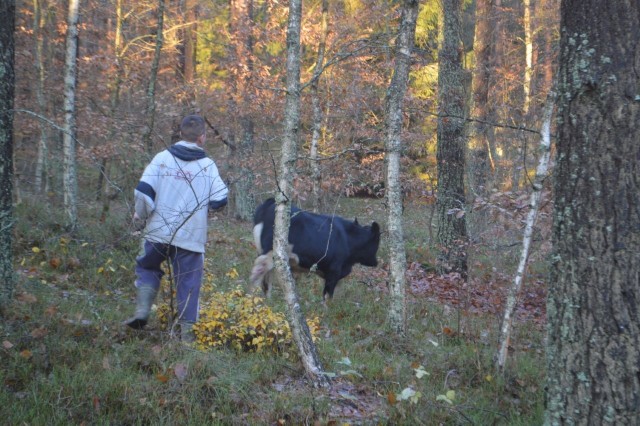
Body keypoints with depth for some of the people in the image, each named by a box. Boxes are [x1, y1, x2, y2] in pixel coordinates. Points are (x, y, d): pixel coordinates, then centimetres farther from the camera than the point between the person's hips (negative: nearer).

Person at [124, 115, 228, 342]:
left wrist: (141, 215, 8)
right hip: (190, 236, -1)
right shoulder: (208, 165, -2)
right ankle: (187, 329, 9)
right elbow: (220, 200, -3)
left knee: (147, 268, 23)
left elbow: (143, 191, -8)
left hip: (159, 232, 1)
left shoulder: (162, 158, -2)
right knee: (188, 281, 8)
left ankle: (142, 311, 6)